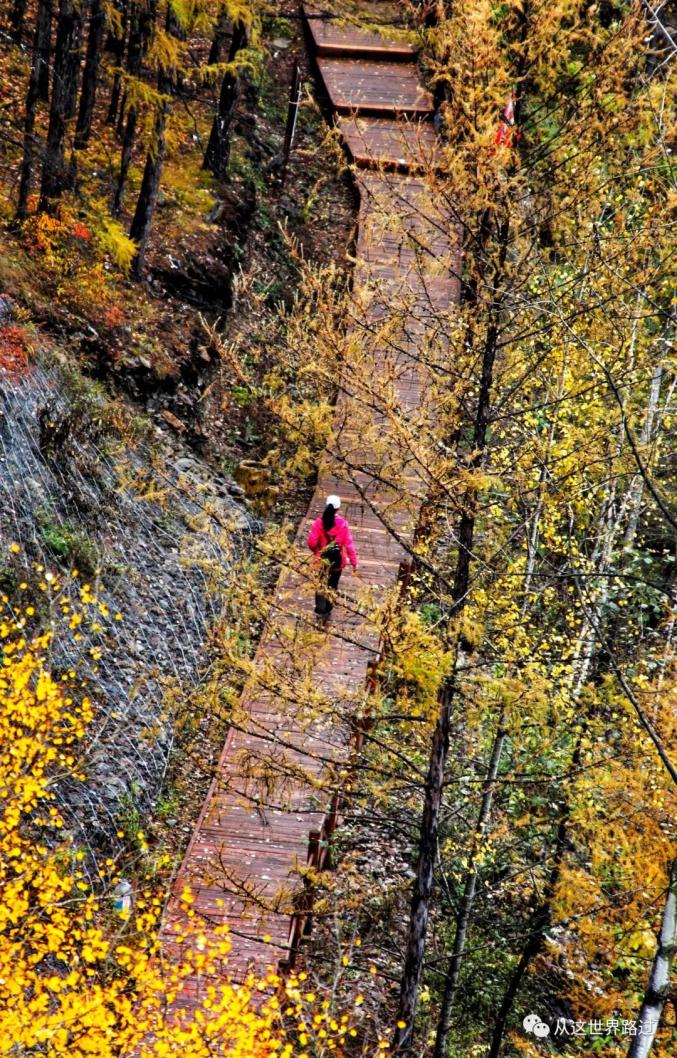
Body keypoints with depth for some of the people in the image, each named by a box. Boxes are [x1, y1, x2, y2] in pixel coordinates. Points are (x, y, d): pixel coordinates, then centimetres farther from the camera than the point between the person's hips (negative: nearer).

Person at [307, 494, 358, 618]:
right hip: (337, 561, 0)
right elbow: (348, 543, -14)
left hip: (322, 560, 0)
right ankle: (327, 610, 31)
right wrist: (354, 561, -5)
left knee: (321, 585, 19)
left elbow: (312, 542, -13)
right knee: (332, 585, 19)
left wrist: (316, 550, 10)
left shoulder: (319, 522, -14)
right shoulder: (342, 523, -15)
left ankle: (320, 609, 21)